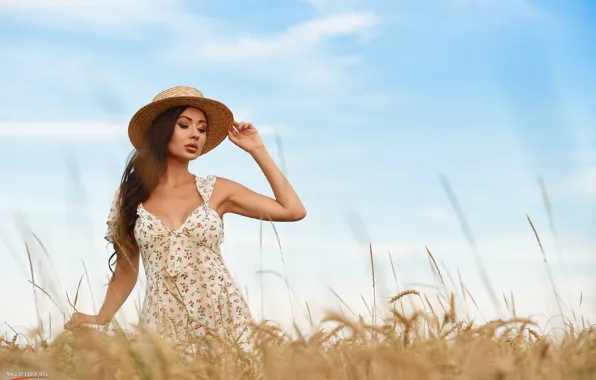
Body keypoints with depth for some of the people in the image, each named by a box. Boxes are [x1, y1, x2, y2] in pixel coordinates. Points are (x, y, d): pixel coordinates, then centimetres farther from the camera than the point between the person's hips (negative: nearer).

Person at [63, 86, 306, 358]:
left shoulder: (216, 191, 6)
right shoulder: (132, 194, 7)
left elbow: (293, 210, 3)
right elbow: (126, 270, 14)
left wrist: (257, 151, 5)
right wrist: (100, 320, 4)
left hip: (223, 320, 0)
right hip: (163, 325, 0)